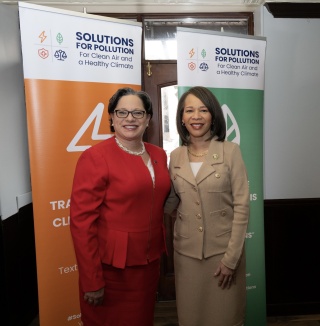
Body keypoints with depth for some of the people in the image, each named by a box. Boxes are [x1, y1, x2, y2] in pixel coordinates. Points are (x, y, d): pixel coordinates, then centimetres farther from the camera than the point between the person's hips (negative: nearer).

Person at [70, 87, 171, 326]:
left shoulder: (159, 155, 4)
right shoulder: (95, 157, -15)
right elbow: (81, 220, -17)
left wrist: (160, 251, 13)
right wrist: (91, 280, -16)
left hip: (150, 261, 6)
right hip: (111, 267, -5)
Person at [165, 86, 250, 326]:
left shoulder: (230, 151, -7)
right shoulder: (176, 156, 2)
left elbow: (241, 206, -9)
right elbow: (170, 207, 6)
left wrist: (231, 257, -11)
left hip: (223, 250, -2)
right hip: (186, 250, 3)